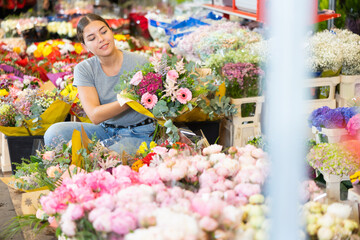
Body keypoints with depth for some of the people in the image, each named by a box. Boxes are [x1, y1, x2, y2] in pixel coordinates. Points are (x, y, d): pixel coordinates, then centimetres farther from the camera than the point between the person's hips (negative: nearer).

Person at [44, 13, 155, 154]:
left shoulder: (139, 64, -11)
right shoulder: (84, 69, -4)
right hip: (105, 130, 4)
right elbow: (95, 116, -17)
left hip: (138, 134, -3)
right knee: (54, 133, -19)